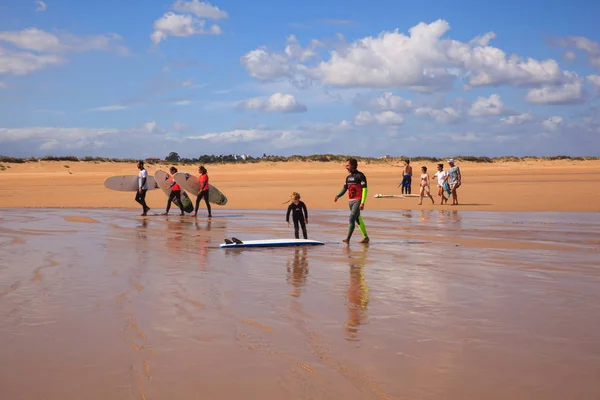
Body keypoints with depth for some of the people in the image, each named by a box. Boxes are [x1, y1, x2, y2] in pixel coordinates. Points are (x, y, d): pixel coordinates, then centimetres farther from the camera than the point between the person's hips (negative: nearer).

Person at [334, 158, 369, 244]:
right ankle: (366, 237, 20)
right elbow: (344, 188, 17)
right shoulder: (348, 177, 15)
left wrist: (362, 203, -21)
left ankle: (348, 238, -17)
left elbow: (365, 189, -14)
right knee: (358, 220, 12)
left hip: (357, 201, -8)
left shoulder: (360, 176, -9)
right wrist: (337, 196, -2)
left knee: (352, 219, -15)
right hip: (350, 201, 8)